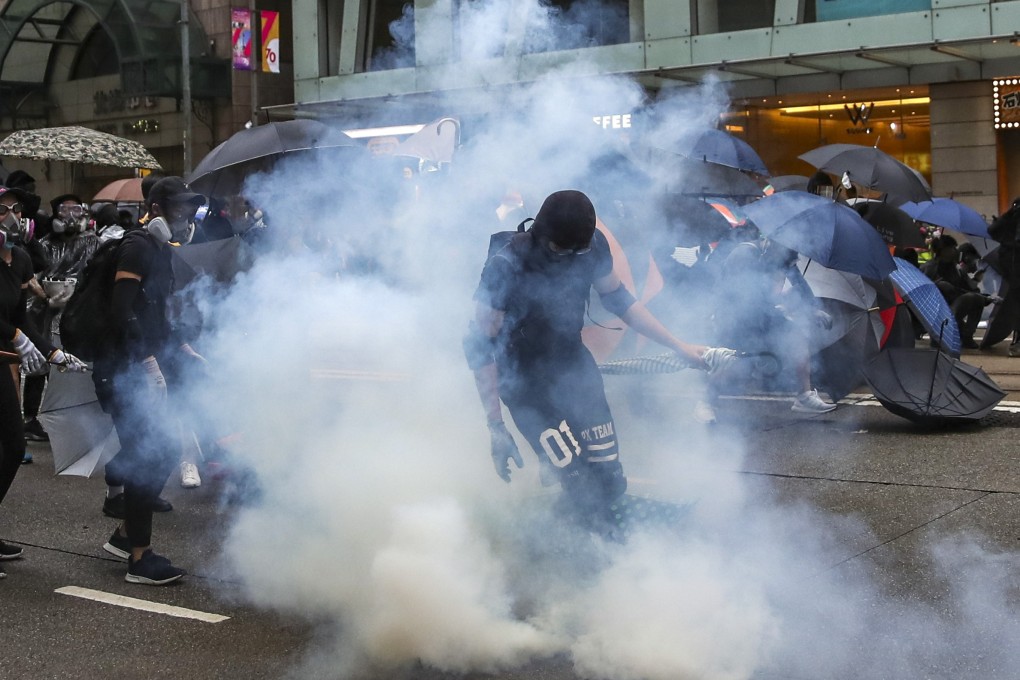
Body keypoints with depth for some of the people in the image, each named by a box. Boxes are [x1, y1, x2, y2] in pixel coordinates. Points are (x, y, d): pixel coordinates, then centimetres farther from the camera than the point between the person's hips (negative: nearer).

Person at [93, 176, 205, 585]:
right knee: (147, 455, -8)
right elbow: (123, 310, -21)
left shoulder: (159, 251, 18)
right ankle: (140, 559, -1)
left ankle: (126, 535, 26)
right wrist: (149, 362, -26)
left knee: (163, 449, 12)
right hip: (124, 372, -10)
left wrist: (186, 353, 19)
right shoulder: (138, 246, -11)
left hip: (139, 370, 10)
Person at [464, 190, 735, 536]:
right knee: (585, 493, -13)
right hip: (525, 380, -5)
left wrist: (680, 347, 4)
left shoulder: (592, 246, -13)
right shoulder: (506, 266, -28)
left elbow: (618, 299, 5)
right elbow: (480, 344, -21)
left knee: (611, 482, 3)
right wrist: (495, 426, -23)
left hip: (575, 365, 5)